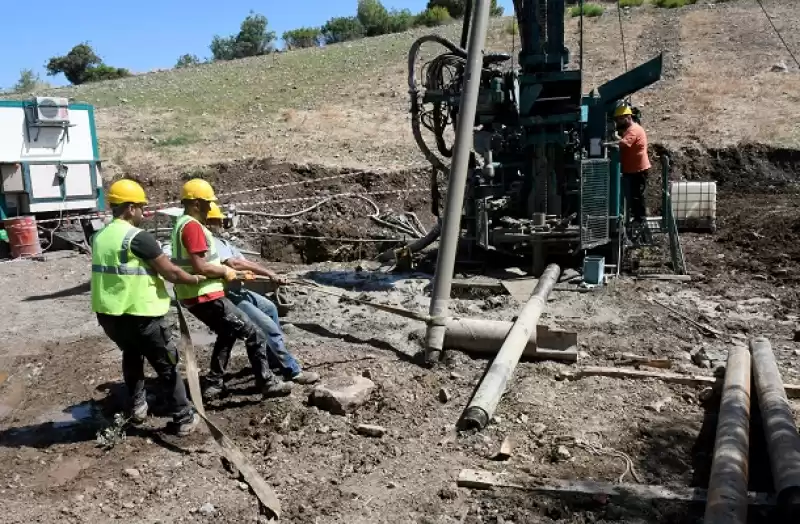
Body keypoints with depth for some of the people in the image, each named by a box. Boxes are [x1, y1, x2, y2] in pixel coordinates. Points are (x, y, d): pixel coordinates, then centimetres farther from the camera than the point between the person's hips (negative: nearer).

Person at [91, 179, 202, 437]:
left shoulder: (99, 237, 8)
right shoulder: (138, 237, -17)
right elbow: (171, 273, -15)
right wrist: (196, 279, 3)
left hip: (108, 314, 8)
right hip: (140, 315, -7)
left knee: (132, 355, 31)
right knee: (167, 366, 6)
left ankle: (137, 406, 36)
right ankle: (184, 419, 12)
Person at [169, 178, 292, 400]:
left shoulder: (182, 224, 15)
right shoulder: (193, 226, -18)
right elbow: (200, 267, -26)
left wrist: (232, 273, 14)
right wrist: (225, 270, -8)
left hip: (194, 296, 11)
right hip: (206, 297, -11)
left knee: (227, 333, 28)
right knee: (254, 335, -3)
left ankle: (213, 383, 29)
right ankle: (267, 383, 3)